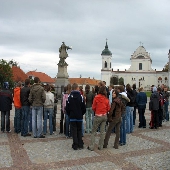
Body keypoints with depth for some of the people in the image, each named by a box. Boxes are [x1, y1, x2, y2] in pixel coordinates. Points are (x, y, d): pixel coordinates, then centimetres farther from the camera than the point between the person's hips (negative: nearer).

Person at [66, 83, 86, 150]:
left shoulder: (69, 96, -7)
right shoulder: (81, 96, -7)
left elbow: (67, 108, -2)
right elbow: (84, 107, -3)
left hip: (72, 117, -1)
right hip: (79, 117, 1)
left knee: (74, 131, 4)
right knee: (79, 130, 12)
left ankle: (75, 145, 5)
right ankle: (80, 145, 14)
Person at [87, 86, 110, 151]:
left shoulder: (96, 97, -11)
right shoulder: (106, 99, -2)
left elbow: (93, 107, -5)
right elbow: (108, 108, 4)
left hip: (98, 116, -3)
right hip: (104, 116, 4)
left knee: (93, 131, 5)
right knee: (102, 131, 11)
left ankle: (91, 146, 6)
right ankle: (100, 146, 17)